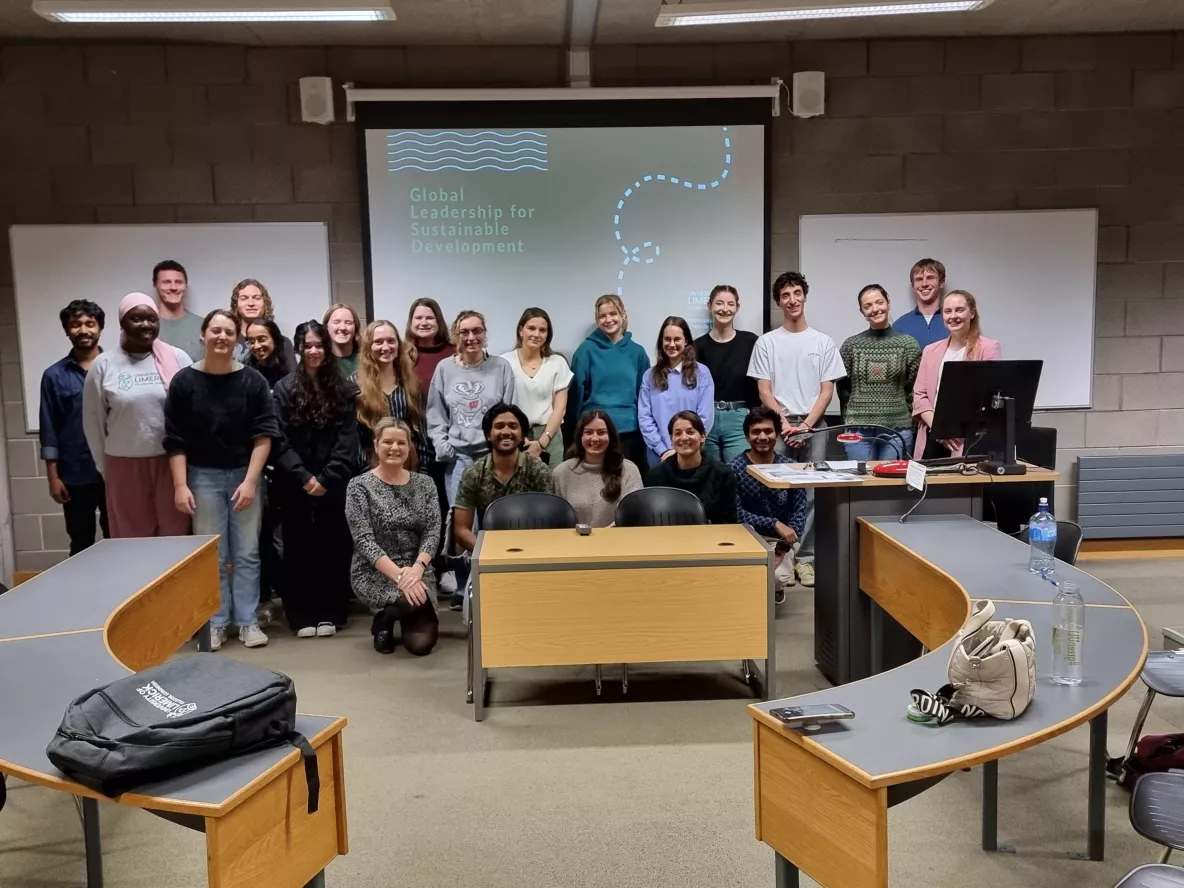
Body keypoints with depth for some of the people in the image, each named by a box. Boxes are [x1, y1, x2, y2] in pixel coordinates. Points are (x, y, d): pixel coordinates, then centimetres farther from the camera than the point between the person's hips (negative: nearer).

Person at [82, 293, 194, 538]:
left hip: (172, 461, 0)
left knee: (176, 535, 6)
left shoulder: (177, 359, 0)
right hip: (125, 465, 0)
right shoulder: (104, 365, 0)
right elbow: (93, 421, 7)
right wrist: (105, 467, 9)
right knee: (133, 539, 9)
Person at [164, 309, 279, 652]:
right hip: (203, 476, 0)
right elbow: (175, 441, -2)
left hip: (245, 474, 0)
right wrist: (180, 485, -8)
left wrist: (250, 480, -11)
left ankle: (247, 621, 14)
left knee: (247, 553, 5)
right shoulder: (184, 382, -3)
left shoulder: (253, 381, -3)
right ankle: (216, 622, 14)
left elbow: (264, 434, -4)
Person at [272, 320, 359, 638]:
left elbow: (348, 440, -1)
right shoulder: (284, 389, 3)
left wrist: (326, 478, -11)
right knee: (299, 550, 5)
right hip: (296, 486, 0)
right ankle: (302, 616, 12)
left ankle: (330, 614, 13)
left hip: (334, 485, 1)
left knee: (333, 548, 4)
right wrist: (304, 478, -13)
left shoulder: (343, 389, 5)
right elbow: (279, 440, -4)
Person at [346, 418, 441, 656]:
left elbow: (433, 532, -3)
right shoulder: (359, 486, -5)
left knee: (421, 643, -14)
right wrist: (398, 574, -25)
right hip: (374, 574, -3)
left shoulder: (424, 484, 5)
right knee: (415, 599, -34)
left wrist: (417, 568, -22)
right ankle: (384, 619, 2)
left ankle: (396, 615, 22)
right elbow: (364, 540, -13)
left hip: (416, 571, 3)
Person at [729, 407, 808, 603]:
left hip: (779, 539, 1)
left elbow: (800, 509, -5)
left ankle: (775, 587, 14)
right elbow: (736, 514, -15)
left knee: (778, 577, -28)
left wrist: (786, 543, -21)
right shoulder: (734, 468, -9)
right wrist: (775, 524, -25)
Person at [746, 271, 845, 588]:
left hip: (814, 427, 1)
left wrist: (806, 424, -9)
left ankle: (805, 557, 7)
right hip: (778, 427, -1)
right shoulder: (766, 342, 4)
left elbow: (826, 391, 3)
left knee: (810, 494, 1)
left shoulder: (823, 342, 7)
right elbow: (764, 391, 1)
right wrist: (786, 424, -10)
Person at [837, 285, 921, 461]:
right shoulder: (850, 345, 4)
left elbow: (915, 388, 6)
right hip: (859, 429, 1)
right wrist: (852, 418, 8)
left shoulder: (908, 344, 2)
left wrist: (905, 415, 5)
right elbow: (843, 389, 10)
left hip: (897, 429, 0)